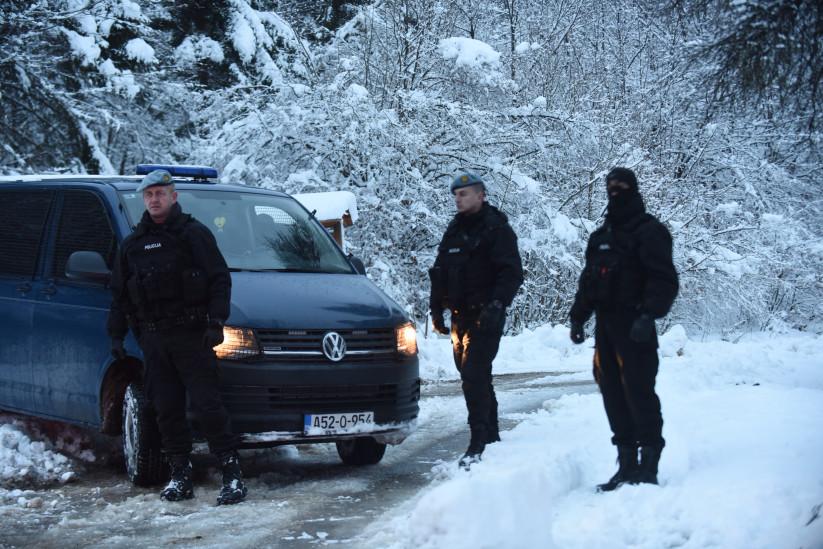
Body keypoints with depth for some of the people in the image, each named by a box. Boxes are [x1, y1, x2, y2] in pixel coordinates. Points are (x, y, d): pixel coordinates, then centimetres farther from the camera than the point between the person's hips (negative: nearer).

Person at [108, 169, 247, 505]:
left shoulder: (194, 234, 2)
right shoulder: (132, 244, 16)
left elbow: (220, 279, -3)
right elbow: (119, 294, 21)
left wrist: (215, 322, -13)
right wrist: (116, 335, 13)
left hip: (191, 335, -5)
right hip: (153, 339, 5)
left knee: (206, 405, -9)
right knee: (166, 409, 4)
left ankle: (232, 474, -7)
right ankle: (180, 476, 11)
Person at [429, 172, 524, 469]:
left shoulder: (497, 229, -6)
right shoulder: (454, 230, 16)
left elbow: (512, 273, -13)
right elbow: (439, 272, 22)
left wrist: (496, 304, -24)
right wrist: (436, 308, 14)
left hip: (485, 317, -8)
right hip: (460, 316, 8)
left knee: (474, 377, -16)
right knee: (474, 377, 12)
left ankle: (480, 443, -16)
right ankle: (491, 437, 22)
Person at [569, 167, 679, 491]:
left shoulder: (650, 231, -3)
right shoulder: (600, 237, 21)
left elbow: (664, 281, -12)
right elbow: (588, 281, 26)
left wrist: (648, 314, -24)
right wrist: (578, 316, 16)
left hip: (635, 328, -7)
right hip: (605, 325, 8)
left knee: (639, 393, -10)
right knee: (613, 395, 6)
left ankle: (648, 467, -6)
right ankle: (627, 466, 12)